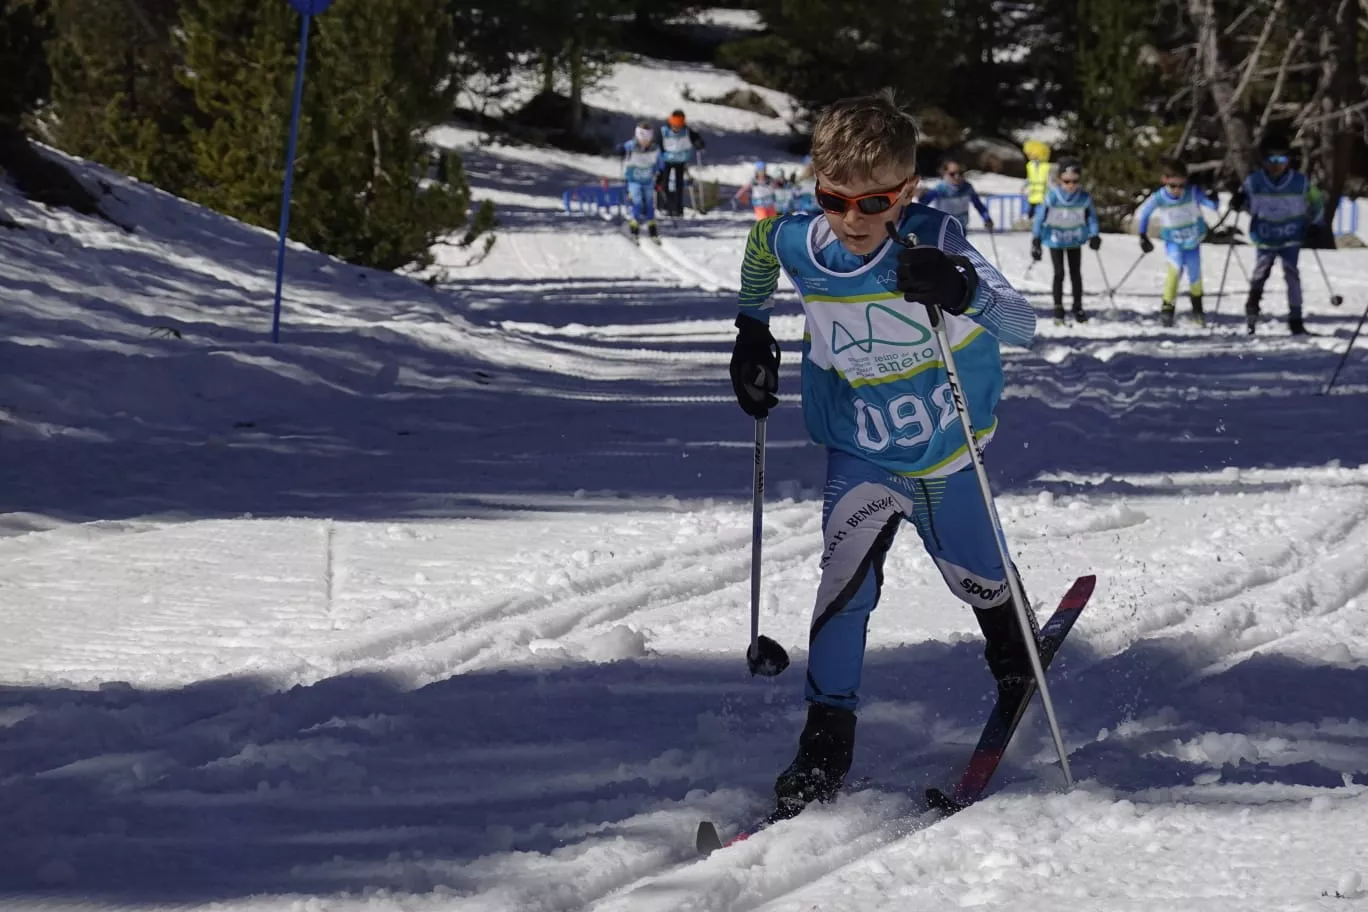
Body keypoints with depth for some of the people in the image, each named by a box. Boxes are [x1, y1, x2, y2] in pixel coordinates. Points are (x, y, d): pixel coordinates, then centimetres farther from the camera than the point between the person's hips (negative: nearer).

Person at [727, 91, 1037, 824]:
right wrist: (752, 330, 7)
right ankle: (826, 741, -13)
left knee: (974, 578, 19)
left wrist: (964, 293, -58)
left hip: (948, 454, 0)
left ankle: (1009, 642, 55)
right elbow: (759, 245, 8)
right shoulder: (797, 244, -19)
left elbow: (1022, 328, -39)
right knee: (848, 572, -21)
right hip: (861, 459, 1)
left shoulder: (933, 242, -29)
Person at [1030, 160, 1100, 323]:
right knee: (1059, 273, -6)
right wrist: (1036, 241, -14)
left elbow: (1091, 216, 0)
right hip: (1055, 240, -2)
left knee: (1076, 274, 8)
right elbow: (1039, 217, -15)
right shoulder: (1052, 197, -24)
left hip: (1075, 241, 2)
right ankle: (1058, 308, 6)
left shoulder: (1085, 198, -18)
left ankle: (1078, 307, 21)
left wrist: (1094, 235, -8)